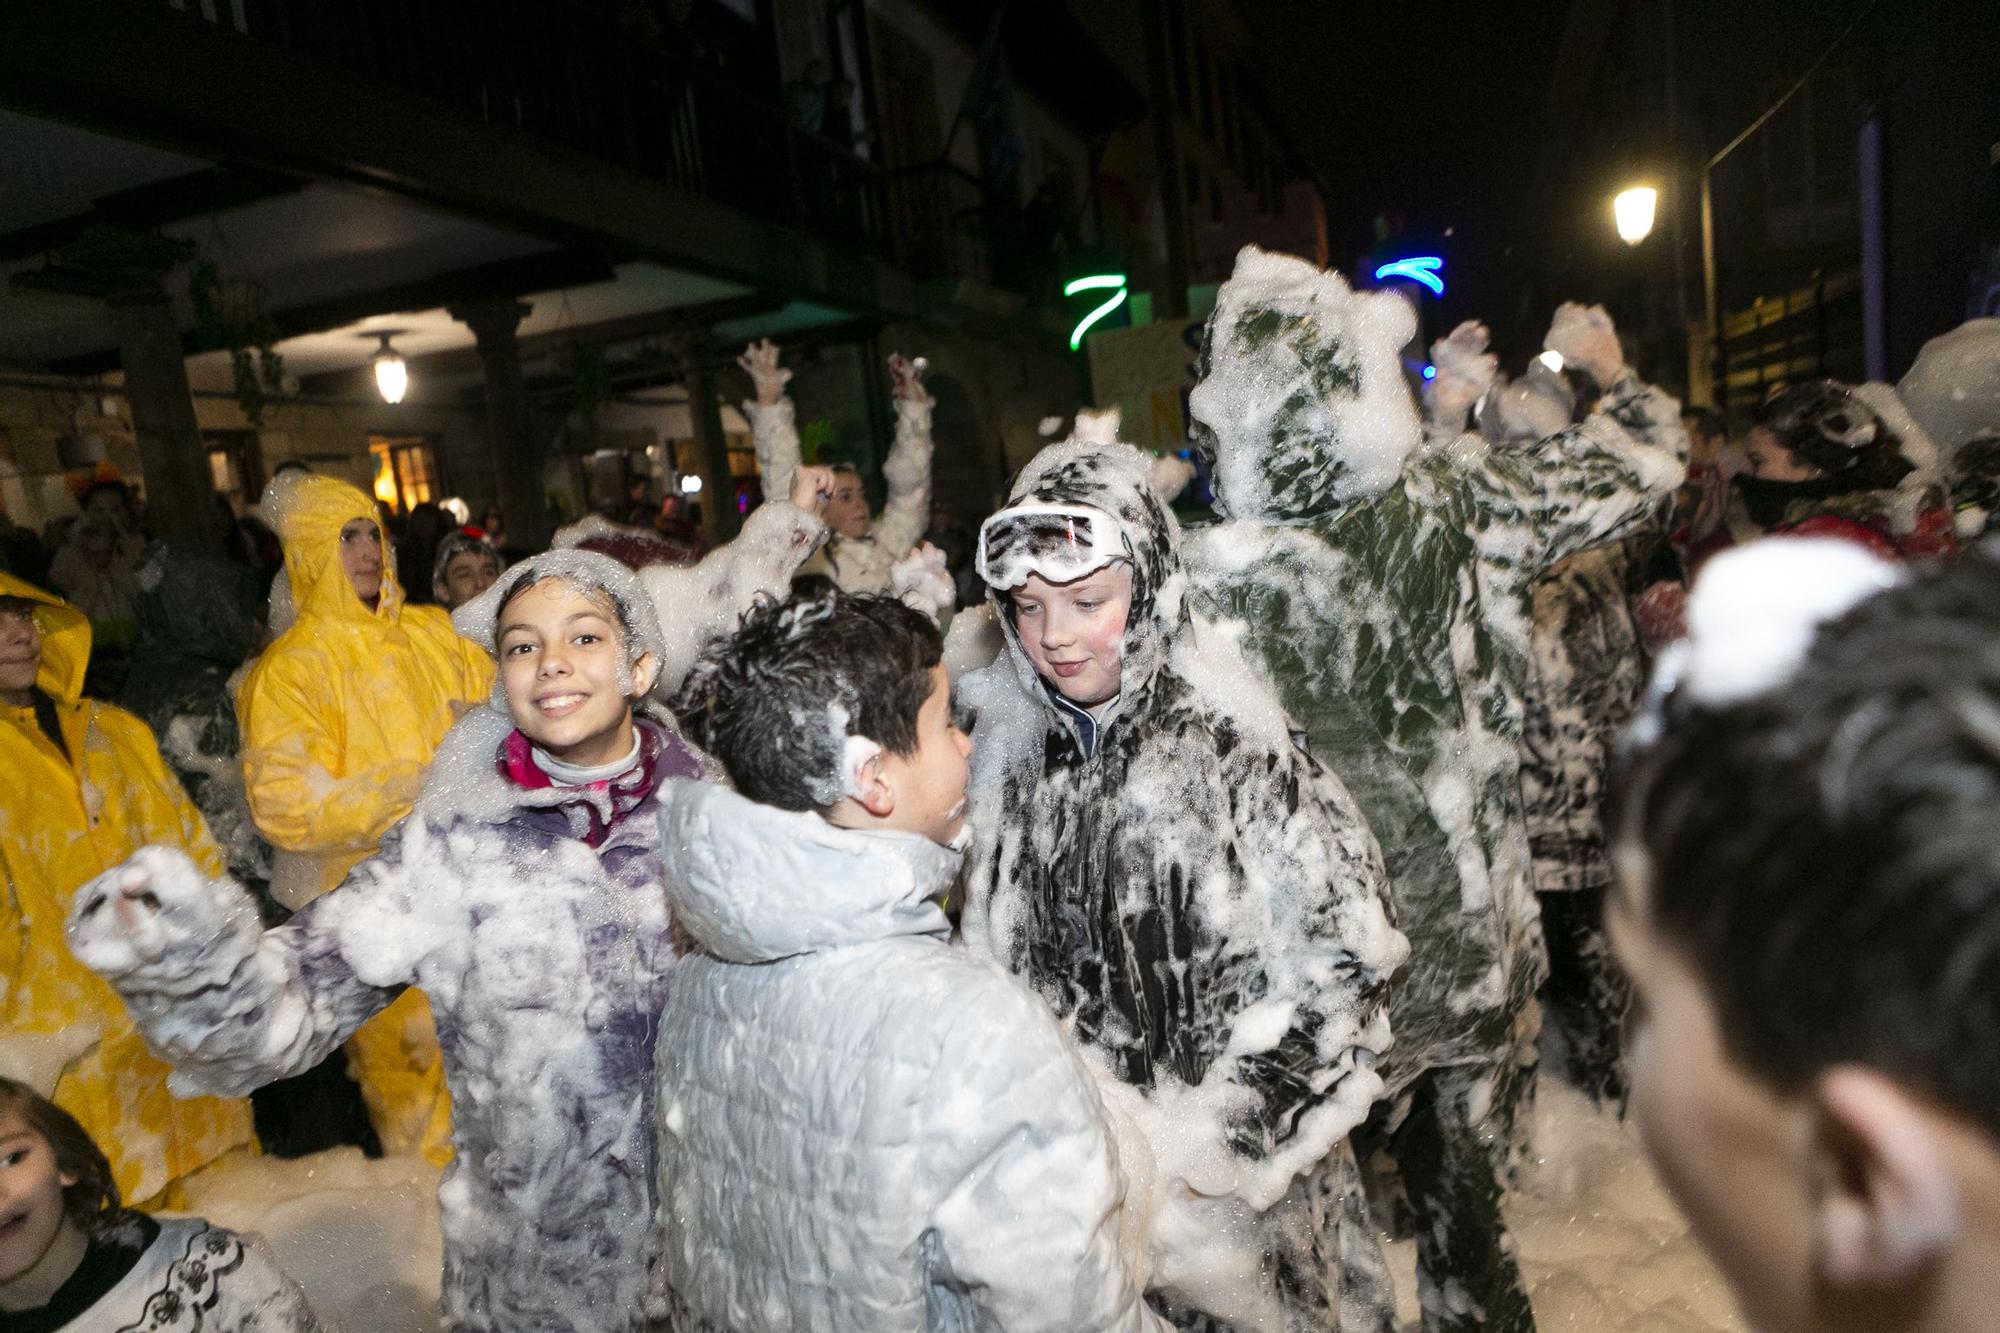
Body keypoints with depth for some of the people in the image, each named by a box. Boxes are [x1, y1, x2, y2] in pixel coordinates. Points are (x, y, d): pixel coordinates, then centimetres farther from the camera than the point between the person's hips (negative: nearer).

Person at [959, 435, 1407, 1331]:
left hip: (1246, 1184, -3)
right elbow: (987, 957, 5)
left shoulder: (1236, 750, -19)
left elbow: (1340, 963, -14)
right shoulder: (1009, 752, -5)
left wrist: (1214, 1140, -13)